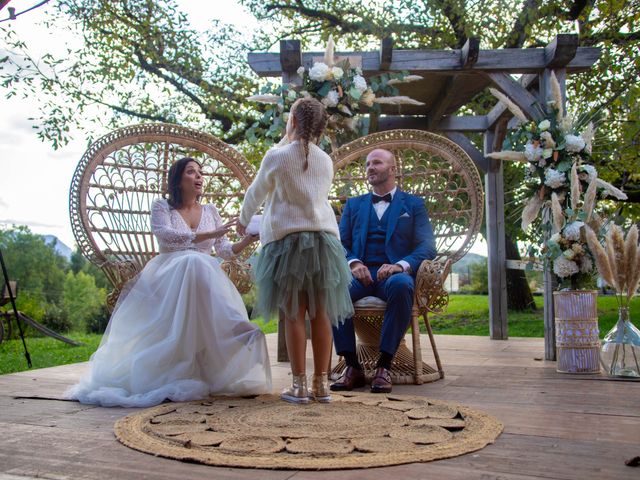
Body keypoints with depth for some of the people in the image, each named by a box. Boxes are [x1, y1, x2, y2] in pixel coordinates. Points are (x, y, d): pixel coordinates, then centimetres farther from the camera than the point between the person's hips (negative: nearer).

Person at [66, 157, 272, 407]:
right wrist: (209, 234, -22)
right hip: (168, 277, -5)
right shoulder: (162, 207, 8)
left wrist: (248, 239, -6)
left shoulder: (210, 211, 19)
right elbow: (166, 236, -15)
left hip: (205, 277, 5)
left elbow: (225, 250, 13)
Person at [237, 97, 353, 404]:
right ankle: (321, 384, 10)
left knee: (294, 313, -1)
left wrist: (243, 220, 27)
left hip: (287, 239, -4)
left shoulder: (277, 156, -4)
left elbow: (257, 192, 9)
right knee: (321, 313, 5)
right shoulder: (325, 161, 9)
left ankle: (299, 386, 2)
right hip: (323, 237, 4)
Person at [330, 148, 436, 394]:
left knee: (401, 285, -39)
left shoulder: (414, 204, 17)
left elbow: (427, 246, 5)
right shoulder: (353, 204, 25)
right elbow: (341, 243, 14)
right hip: (361, 273, 2)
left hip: (394, 273, -2)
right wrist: (353, 263, -10)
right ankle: (352, 366, -24)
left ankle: (384, 365, -30)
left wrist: (401, 265, -16)